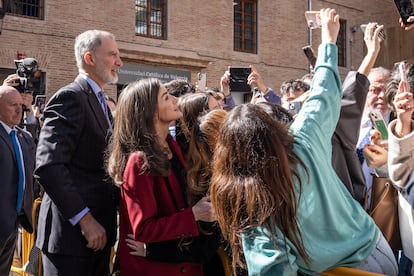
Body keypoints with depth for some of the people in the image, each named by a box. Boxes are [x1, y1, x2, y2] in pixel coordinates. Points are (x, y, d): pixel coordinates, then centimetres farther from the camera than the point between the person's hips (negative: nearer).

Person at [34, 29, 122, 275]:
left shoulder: (100, 102, 17)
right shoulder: (71, 98, -12)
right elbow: (48, 166, -22)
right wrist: (85, 220, -21)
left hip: (98, 230, 8)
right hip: (72, 232, -8)